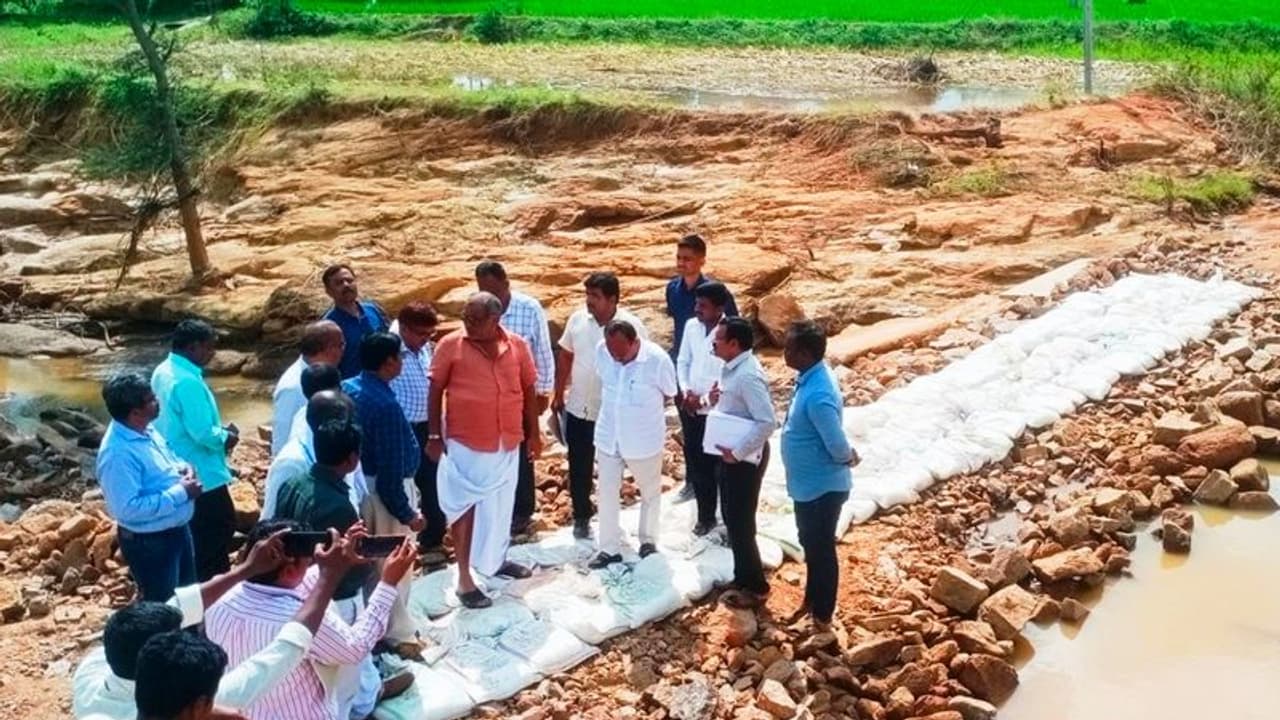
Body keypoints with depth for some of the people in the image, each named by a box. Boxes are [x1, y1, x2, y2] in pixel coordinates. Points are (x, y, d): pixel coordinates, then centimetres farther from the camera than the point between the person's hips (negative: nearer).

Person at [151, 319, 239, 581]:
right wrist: (225, 437, -8)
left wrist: (219, 428, 7)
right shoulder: (187, 382, -26)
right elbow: (203, 434, -27)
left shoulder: (163, 372, 5)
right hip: (200, 476, -10)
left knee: (192, 537, 20)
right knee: (220, 529, 4)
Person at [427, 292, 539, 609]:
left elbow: (528, 390, 7)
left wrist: (533, 434, 8)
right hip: (464, 443, -4)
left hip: (507, 442, 4)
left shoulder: (517, 345, -2)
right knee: (466, 506, 3)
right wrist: (434, 435, -7)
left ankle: (497, 559, 39)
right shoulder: (451, 345, -10)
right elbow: (436, 391, -5)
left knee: (500, 502, 19)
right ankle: (465, 579, 10)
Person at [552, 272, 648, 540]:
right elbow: (565, 357, 8)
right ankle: (581, 516, 29)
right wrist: (558, 394, 9)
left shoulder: (631, 326, -15)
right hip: (578, 408, 3)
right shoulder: (577, 319, -4)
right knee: (579, 468, 12)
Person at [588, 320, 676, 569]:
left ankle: (648, 540, 38)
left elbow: (669, 394, -7)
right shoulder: (601, 351, -15)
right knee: (607, 492, 10)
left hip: (644, 438, -3)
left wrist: (643, 414, 5)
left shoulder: (657, 359, -25)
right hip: (608, 435, 3)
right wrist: (617, 411, 9)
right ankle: (609, 549, 24)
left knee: (650, 491, 17)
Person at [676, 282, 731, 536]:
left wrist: (704, 399, -17)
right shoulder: (691, 326, 1)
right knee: (698, 465, 14)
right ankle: (706, 515, 30)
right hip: (692, 409, 6)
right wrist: (685, 390, -6)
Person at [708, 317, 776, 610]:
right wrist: (717, 399, -1)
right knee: (732, 519, 19)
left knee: (740, 523, 2)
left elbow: (767, 422, -30)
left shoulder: (748, 376, -25)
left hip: (744, 459, -10)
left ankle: (754, 586, 16)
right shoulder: (732, 369, 5)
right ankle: (743, 578, 33)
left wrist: (737, 452, -25)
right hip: (730, 455, 10)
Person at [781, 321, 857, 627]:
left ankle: (822, 616, 28)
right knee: (810, 545, 25)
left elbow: (838, 446, -28)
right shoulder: (810, 376, -1)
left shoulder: (818, 395, -33)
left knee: (821, 549, 10)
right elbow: (832, 436, 12)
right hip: (807, 482, 10)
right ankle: (811, 600, 44)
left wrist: (848, 458, -8)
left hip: (821, 485, -10)